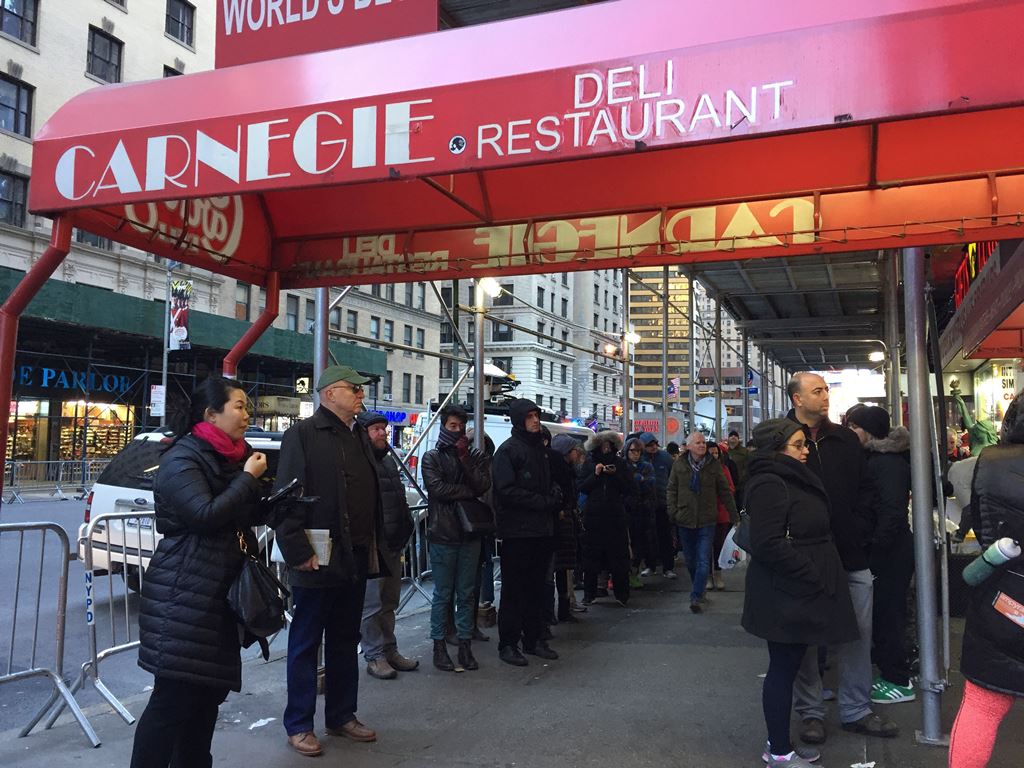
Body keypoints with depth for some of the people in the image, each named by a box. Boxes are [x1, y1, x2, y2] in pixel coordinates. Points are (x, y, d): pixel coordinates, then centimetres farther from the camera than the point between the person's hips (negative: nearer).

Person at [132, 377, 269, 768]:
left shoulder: (233, 457, 14)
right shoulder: (181, 459, -11)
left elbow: (249, 515, 22)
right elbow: (205, 514, -23)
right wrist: (248, 478, -14)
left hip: (223, 590, 9)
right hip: (185, 595, -8)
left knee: (211, 690, 13)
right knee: (174, 696, -6)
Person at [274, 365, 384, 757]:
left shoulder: (360, 435, 13)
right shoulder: (303, 434, -10)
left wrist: (374, 545, 13)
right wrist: (299, 551, -19)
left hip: (356, 559, 8)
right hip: (318, 561, -7)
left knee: (346, 642, 17)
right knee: (305, 644, 6)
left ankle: (342, 716, 29)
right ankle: (298, 725, 19)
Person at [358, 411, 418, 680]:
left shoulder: (389, 461, 17)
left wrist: (405, 529, 15)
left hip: (393, 546, 9)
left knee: (389, 603, 16)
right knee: (372, 605, -1)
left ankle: (390, 650, 25)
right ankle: (374, 656, 9)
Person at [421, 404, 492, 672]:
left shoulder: (476, 456, 11)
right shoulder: (433, 456, 3)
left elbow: (483, 485, -5)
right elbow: (437, 488, -11)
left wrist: (465, 459, -10)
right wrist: (469, 492, -7)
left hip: (470, 532, 3)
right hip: (443, 533, -3)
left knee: (467, 594, 9)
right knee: (443, 594, 3)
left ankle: (465, 645, 18)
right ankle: (439, 646, 14)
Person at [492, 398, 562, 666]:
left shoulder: (540, 448, 16)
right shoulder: (508, 450, -9)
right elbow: (506, 490, -18)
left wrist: (554, 497, 0)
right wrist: (543, 502, -16)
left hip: (542, 530, 7)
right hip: (517, 531, -7)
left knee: (536, 588, 13)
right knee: (513, 590, 0)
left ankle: (533, 639, 24)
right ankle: (507, 644, 9)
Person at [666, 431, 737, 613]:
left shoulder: (713, 465, 0)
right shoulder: (679, 466, 1)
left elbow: (725, 491, 4)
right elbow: (672, 490, 6)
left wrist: (734, 516, 3)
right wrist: (673, 512, -5)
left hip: (706, 521, -1)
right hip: (685, 521, 2)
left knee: (703, 561, -8)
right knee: (690, 561, 12)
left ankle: (696, 597, -6)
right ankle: (700, 591, 29)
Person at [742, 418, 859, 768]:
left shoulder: (792, 479, 15)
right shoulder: (769, 484, -18)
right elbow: (769, 544, -26)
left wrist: (817, 576, 14)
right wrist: (811, 576, -19)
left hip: (799, 593, 10)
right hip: (785, 595, -10)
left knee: (788, 667, 16)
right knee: (783, 668, 1)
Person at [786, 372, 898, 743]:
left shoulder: (845, 439, 8)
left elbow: (861, 491, 11)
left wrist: (862, 535, 1)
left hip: (850, 558, 4)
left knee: (858, 633, 11)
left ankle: (856, 709, 26)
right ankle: (810, 711, 21)